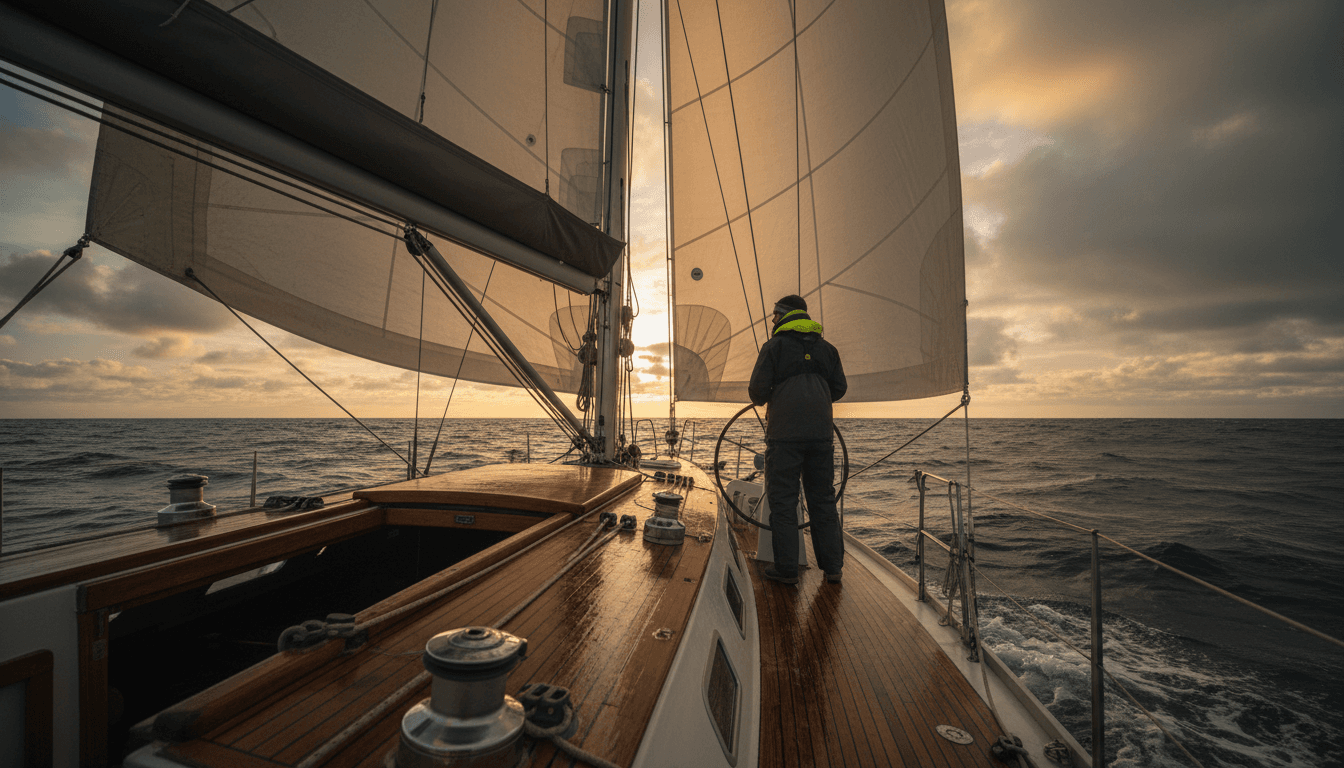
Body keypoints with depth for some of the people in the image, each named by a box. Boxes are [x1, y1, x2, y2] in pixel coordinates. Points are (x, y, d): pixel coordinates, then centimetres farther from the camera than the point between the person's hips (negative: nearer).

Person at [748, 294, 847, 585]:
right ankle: (832, 567, 18)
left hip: (785, 433, -5)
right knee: (823, 499, 13)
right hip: (821, 433, 5)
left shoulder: (774, 346, -1)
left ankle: (786, 569, 6)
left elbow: (758, 390, -6)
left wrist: (761, 400, 16)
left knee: (783, 501, 3)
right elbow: (839, 389, 15)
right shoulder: (826, 348, 14)